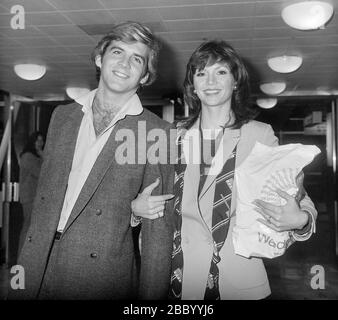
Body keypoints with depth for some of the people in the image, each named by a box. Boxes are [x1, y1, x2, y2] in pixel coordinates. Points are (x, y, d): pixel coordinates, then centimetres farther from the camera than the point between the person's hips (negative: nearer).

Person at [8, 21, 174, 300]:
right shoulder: (62, 115, 6)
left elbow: (158, 226, -8)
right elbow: (44, 193, 10)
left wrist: (151, 295, -9)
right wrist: (28, 260, 9)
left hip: (102, 276, -4)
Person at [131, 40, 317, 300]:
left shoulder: (261, 134, -5)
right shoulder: (176, 135, 2)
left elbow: (297, 197, -5)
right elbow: (157, 199, 11)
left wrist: (299, 220, -26)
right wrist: (137, 207, -9)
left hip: (242, 279, -1)